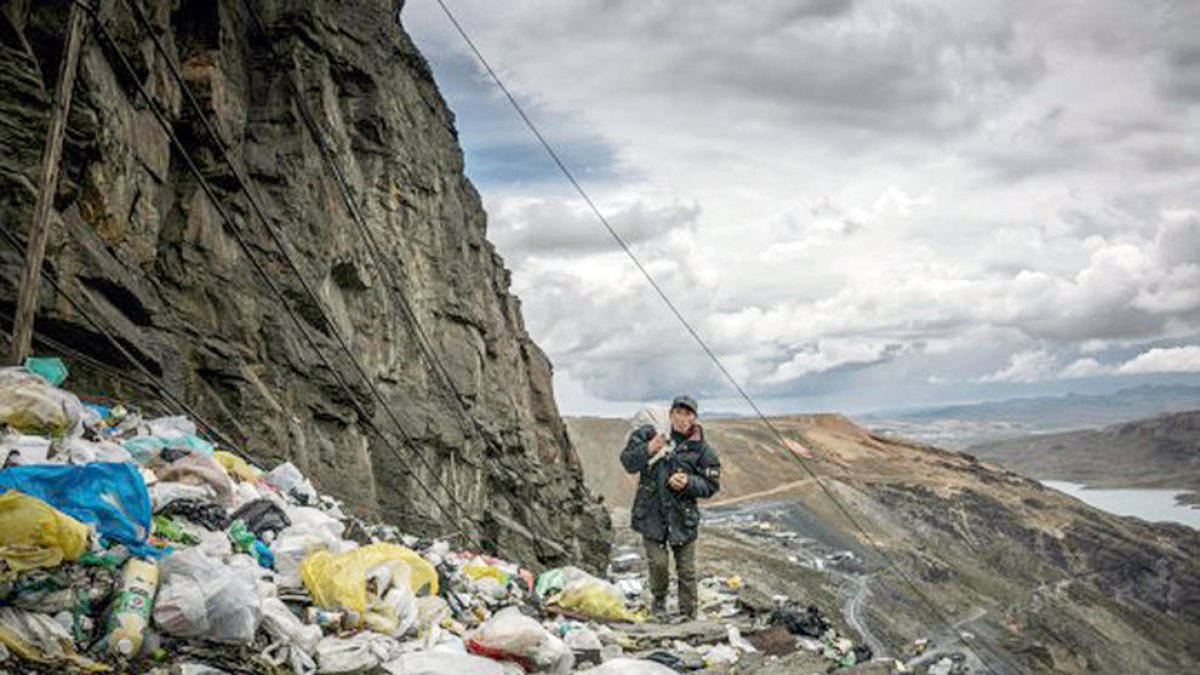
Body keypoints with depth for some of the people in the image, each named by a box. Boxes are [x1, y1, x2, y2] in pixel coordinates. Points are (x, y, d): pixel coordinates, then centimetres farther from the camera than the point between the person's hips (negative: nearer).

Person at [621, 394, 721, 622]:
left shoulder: (702, 449, -1)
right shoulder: (649, 434, 0)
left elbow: (711, 485, 2)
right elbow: (628, 462, 0)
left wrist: (688, 483, -16)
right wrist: (648, 450, -17)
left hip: (683, 516, 1)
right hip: (652, 512, 0)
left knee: (686, 569, 5)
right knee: (658, 563, -7)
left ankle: (689, 616, 20)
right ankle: (659, 601, 21)